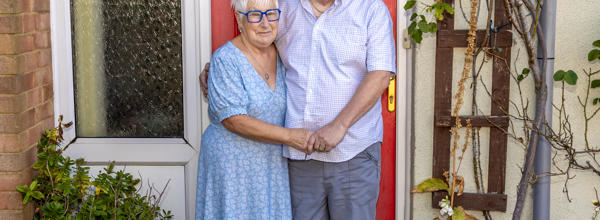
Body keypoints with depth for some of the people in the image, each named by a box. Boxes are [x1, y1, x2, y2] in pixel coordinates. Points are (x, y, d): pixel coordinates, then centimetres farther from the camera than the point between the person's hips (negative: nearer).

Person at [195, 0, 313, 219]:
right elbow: (233, 120, -21)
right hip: (232, 166, -5)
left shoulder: (281, 55, 3)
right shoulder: (226, 59, -15)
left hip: (272, 164, 6)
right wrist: (290, 137, -23)